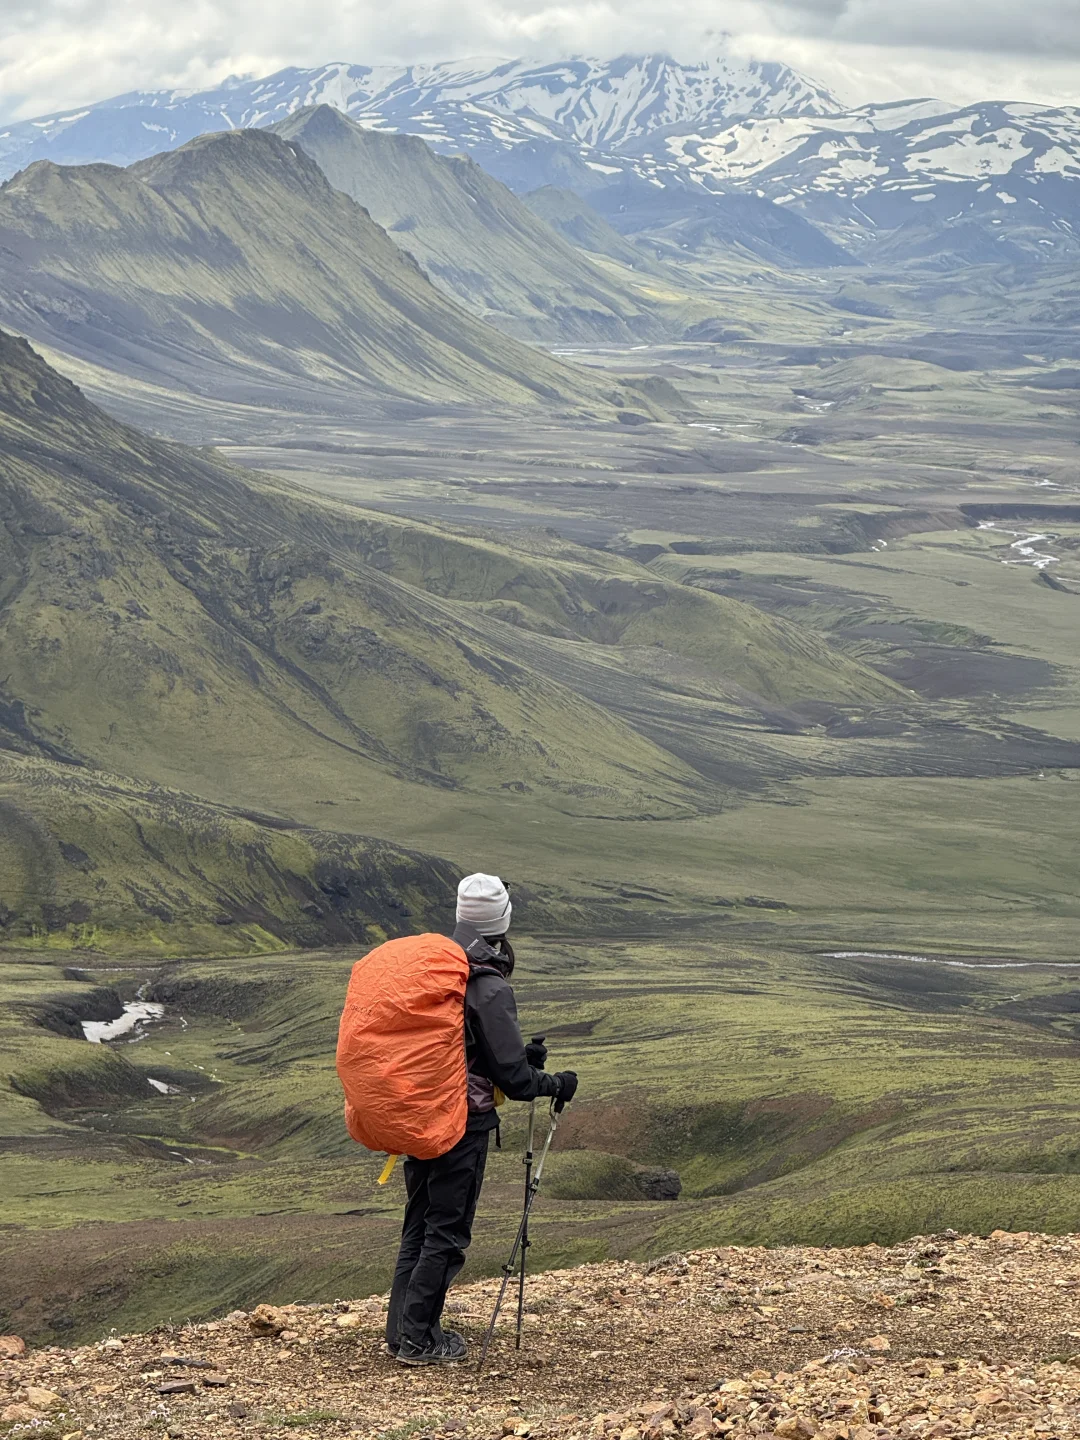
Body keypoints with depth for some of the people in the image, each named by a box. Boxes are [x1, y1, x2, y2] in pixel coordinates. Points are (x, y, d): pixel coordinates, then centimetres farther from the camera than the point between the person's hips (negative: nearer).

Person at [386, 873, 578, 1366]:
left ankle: (401, 1329, 22)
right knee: (447, 1231, 1)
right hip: (463, 1122, -7)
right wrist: (556, 1084, 4)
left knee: (419, 1224, 17)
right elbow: (513, 1078, -15)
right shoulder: (490, 989, -18)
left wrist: (519, 1055, 16)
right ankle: (418, 1339, 4)